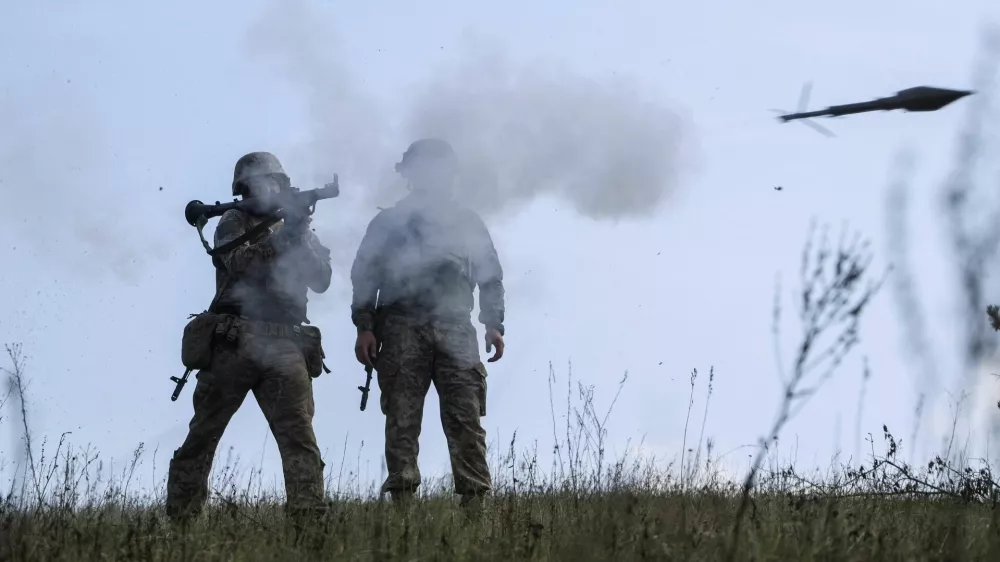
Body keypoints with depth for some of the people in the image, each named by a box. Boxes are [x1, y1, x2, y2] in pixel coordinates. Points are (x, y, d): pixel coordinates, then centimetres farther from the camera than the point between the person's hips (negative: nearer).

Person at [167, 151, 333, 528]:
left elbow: (320, 280, 6)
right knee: (204, 433, 3)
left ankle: (309, 515, -20)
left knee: (298, 432, -13)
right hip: (234, 343, -2)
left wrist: (302, 236, -7)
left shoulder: (296, 228, 18)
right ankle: (180, 518, 10)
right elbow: (243, 263, -13)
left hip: (284, 346, 2)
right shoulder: (234, 223, 7)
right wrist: (282, 232, -18)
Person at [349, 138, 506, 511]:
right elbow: (365, 276, 9)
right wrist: (365, 327, -4)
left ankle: (475, 501, -14)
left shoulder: (468, 222, 22)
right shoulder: (389, 222, 16)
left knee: (466, 419, -9)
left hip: (456, 329, 1)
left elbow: (491, 277, 19)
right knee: (402, 420, -8)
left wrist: (494, 325, 5)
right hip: (402, 329, -1)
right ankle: (402, 501, -11)